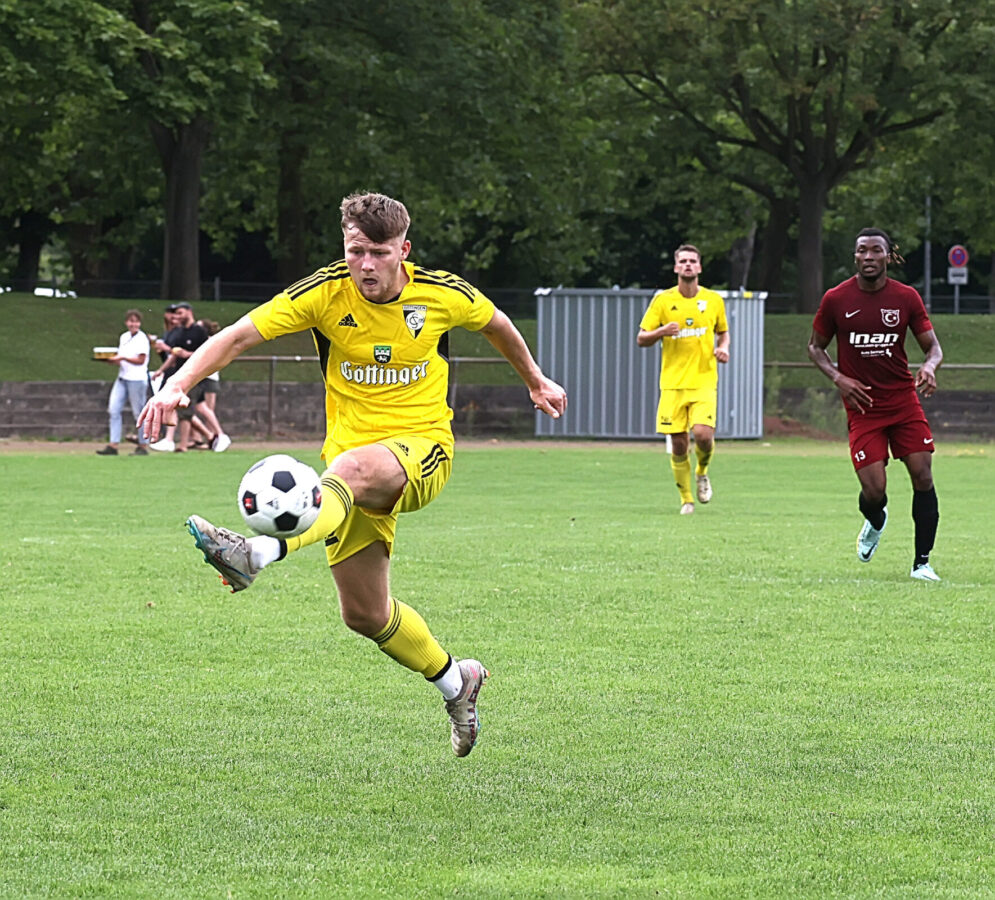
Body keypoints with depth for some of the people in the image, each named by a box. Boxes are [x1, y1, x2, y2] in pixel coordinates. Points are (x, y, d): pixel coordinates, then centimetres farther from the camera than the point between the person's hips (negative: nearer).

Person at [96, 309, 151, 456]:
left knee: (138, 412, -1)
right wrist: (112, 360, 0)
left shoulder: (142, 338, -6)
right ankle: (113, 445, -3)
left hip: (137, 379, -7)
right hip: (122, 378, 7)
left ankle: (143, 446, 7)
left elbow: (141, 360, -12)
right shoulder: (124, 337, 15)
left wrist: (121, 358, -16)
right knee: (113, 409, -3)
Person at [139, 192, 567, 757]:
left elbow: (496, 324, 18)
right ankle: (454, 679, 31)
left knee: (350, 467, -40)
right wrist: (178, 385, -31)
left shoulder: (442, 294, -5)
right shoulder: (326, 294, -9)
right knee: (365, 613, 4)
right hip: (354, 453, 3)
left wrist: (536, 380, 32)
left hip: (423, 452, -3)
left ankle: (259, 553, -61)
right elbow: (238, 336, -15)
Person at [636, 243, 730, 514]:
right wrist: (661, 332, -15)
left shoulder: (714, 300, 7)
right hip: (673, 383, 0)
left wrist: (723, 348, 1)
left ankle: (702, 471, 15)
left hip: (704, 382, 0)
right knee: (679, 445, -3)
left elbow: (723, 332, 23)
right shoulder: (663, 300, 3)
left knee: (703, 434, -18)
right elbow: (641, 339, 5)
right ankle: (686, 499, 14)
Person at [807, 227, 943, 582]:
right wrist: (838, 378, -9)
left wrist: (929, 366, -19)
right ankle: (874, 523, 28)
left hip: (904, 401, 1)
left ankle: (921, 563, 3)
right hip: (862, 406, -1)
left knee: (923, 476, -9)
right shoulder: (836, 299, -3)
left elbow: (933, 345, 5)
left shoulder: (906, 297, -1)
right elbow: (815, 347, 9)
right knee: (874, 491, -11)